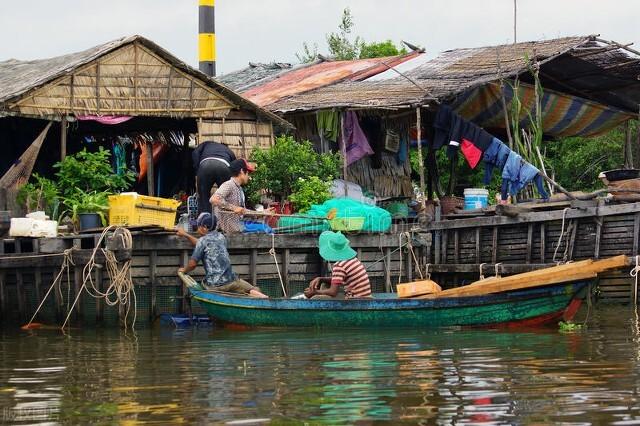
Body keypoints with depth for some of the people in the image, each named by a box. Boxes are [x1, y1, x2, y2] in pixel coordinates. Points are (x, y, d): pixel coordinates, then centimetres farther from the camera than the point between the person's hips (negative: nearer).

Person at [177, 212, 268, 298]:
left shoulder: (203, 240, -6)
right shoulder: (221, 237, 15)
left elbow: (193, 263, -5)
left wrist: (184, 270, 17)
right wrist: (186, 235, 40)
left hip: (214, 286, -5)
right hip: (231, 280, 5)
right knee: (255, 290, 9)